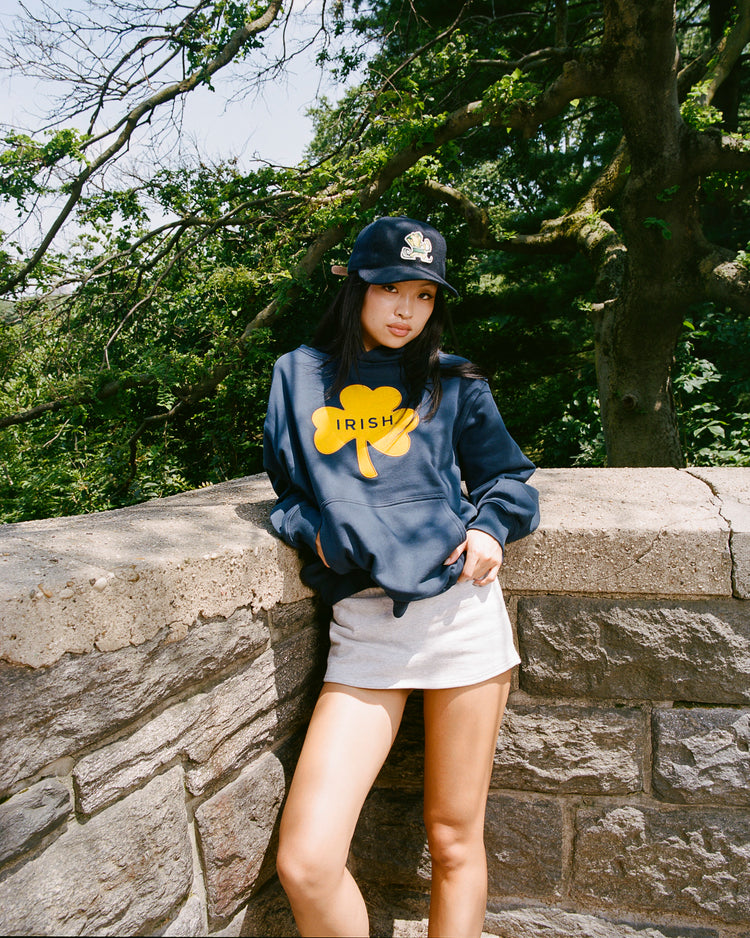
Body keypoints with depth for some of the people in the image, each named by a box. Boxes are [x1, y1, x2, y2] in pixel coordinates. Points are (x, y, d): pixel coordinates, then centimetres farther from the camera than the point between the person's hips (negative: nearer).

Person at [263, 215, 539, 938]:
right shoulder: (299, 376, 13)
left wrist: (490, 526, -3)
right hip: (363, 626, 0)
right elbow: (285, 487, 20)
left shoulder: (452, 383, 11)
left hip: (459, 605, 0)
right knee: (305, 866, -8)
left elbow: (505, 477, 17)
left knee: (454, 841, 9)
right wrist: (312, 529, 0)